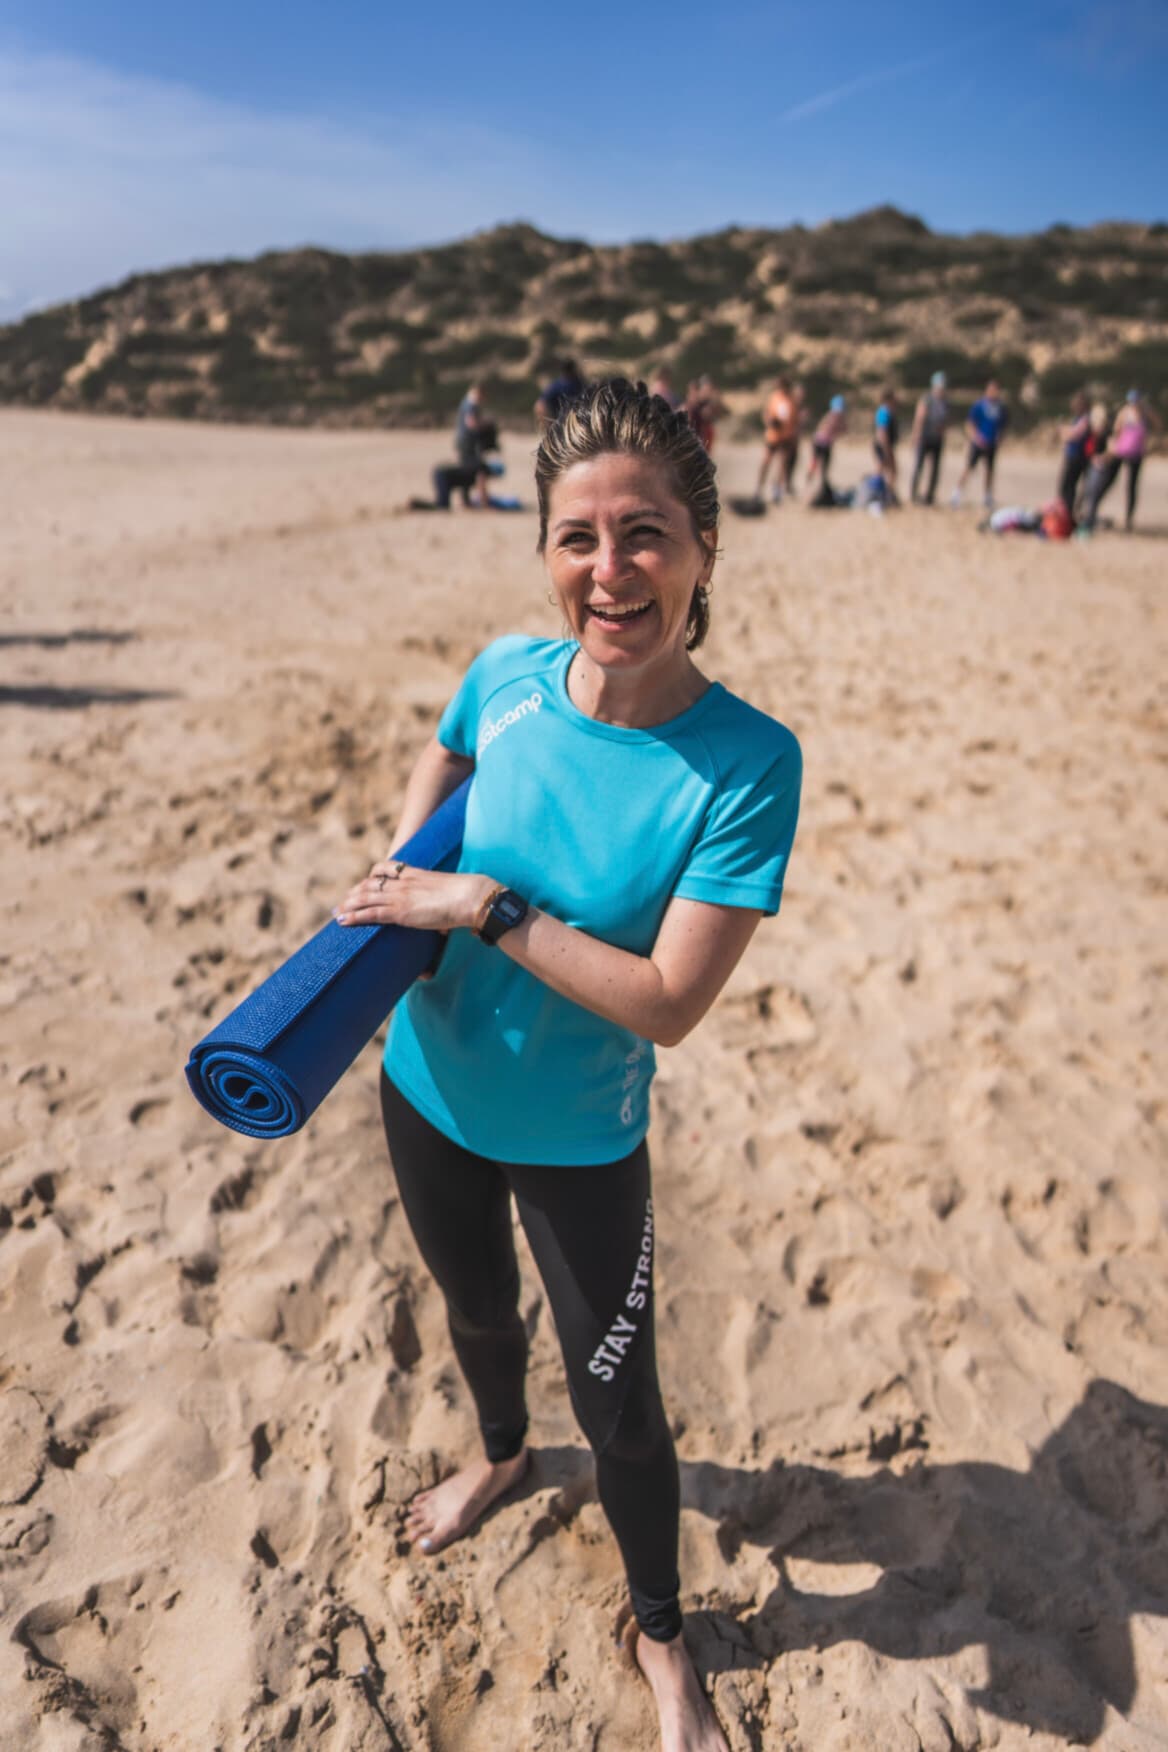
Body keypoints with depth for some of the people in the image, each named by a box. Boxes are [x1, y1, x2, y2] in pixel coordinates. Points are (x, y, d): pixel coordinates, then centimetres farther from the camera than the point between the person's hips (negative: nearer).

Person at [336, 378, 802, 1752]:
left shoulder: (744, 763, -25)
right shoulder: (505, 676, -14)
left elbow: (669, 1003, -26)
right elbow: (433, 778, 9)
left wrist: (488, 906, -27)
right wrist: (398, 891, -8)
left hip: (580, 1144, -4)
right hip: (430, 1094, 4)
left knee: (618, 1406, 13)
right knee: (475, 1306, 29)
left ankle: (660, 1635, 46)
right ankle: (501, 1455, 65)